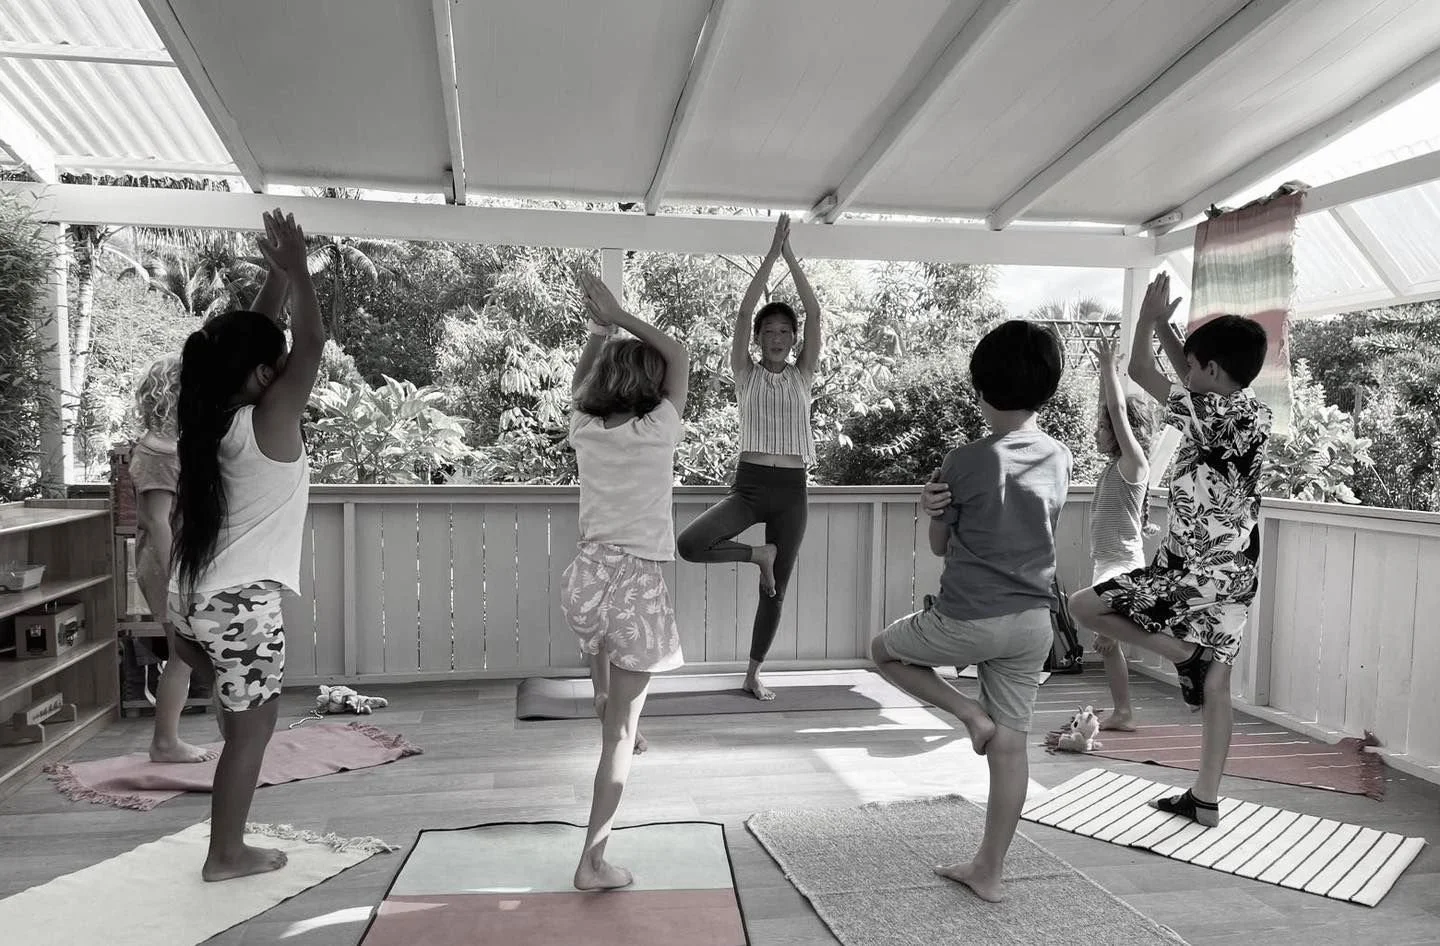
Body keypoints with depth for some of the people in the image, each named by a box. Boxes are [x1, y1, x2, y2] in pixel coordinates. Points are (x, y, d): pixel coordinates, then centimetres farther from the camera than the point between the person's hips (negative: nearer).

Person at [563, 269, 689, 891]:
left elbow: (579, 382, 25)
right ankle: (593, 861, 7)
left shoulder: (584, 430, 1)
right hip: (639, 584, -4)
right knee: (623, 729, 4)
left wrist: (600, 328, 24)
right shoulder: (658, 432, -8)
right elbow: (678, 354, 7)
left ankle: (603, 701, 54)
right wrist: (619, 316, 8)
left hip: (587, 575, 4)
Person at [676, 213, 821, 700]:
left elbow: (815, 313, 0)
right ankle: (758, 553, 2)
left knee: (776, 590, 7)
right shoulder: (745, 373, 6)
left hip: (791, 490, 1)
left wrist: (791, 256, -2)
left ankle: (753, 674, 23)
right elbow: (743, 313, -5)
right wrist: (770, 256, -6)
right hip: (748, 484, -1)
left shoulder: (803, 374, 9)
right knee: (689, 544, -24)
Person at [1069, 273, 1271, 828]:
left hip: (1196, 573, -9)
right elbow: (1194, 379, 22)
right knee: (1216, 685, 13)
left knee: (1084, 606, 1)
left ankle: (1183, 654, 1)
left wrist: (1149, 316, 7)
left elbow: (1140, 370, -9)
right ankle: (1205, 799, 20)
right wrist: (1164, 323, 18)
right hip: (1236, 575, 9)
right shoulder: (1254, 414, 5)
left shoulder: (1210, 417, -19)